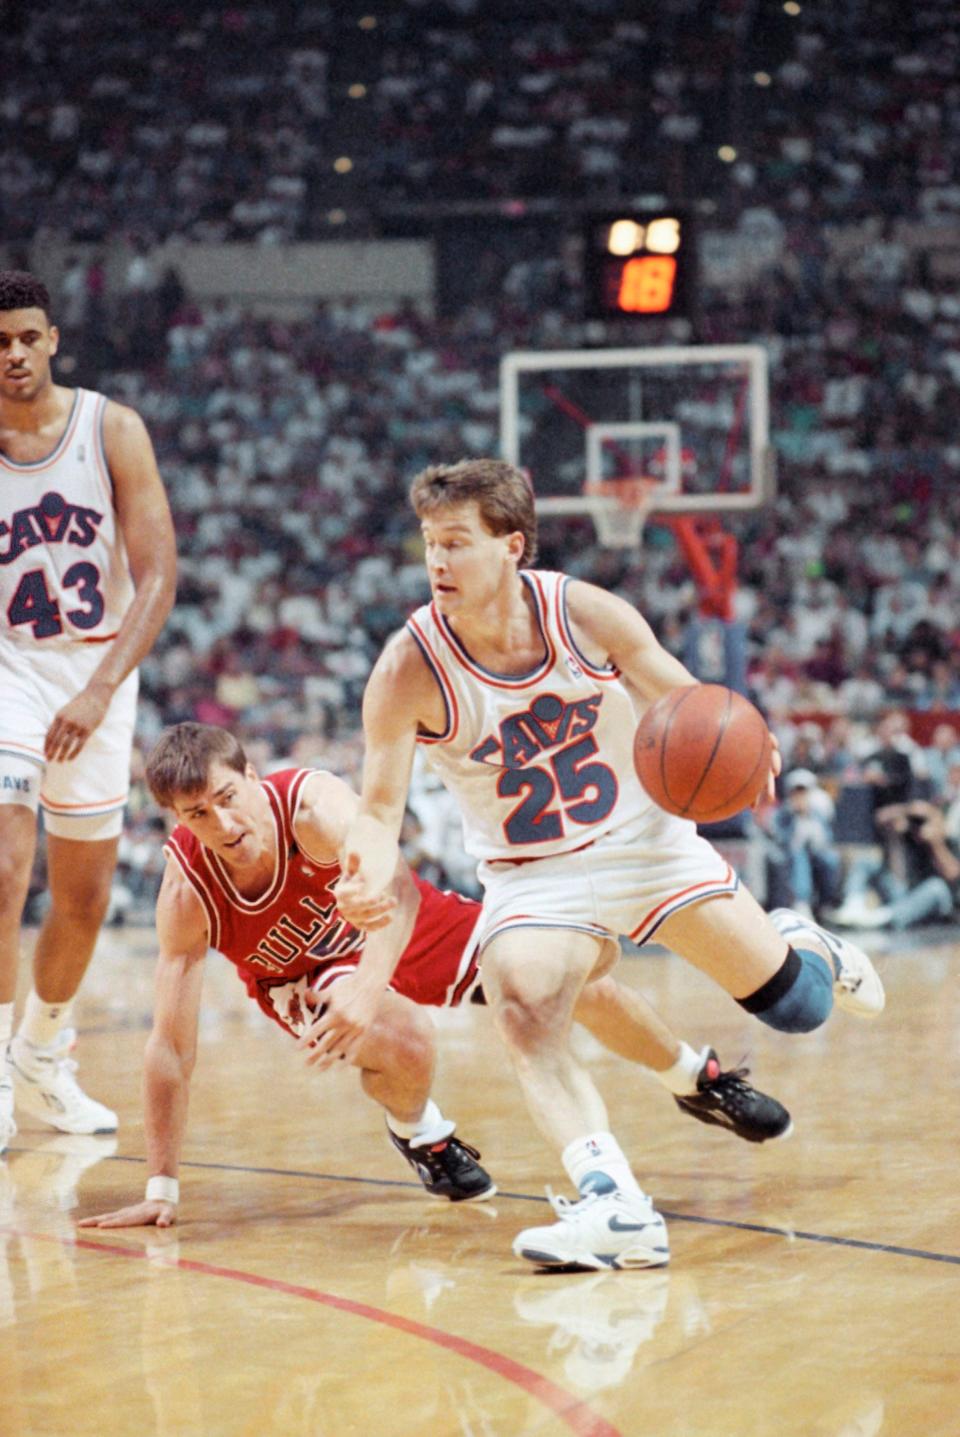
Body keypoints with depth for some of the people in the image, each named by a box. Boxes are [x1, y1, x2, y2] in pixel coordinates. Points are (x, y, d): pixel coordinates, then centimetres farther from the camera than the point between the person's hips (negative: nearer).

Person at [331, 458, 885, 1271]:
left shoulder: (587, 614, -17)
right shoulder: (408, 671, -21)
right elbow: (381, 809, -20)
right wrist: (370, 870, -44)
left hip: (645, 837, 1)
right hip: (532, 877, -1)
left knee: (791, 1003, 5)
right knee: (523, 1014, -31)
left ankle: (805, 950, 43)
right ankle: (616, 1209, -34)